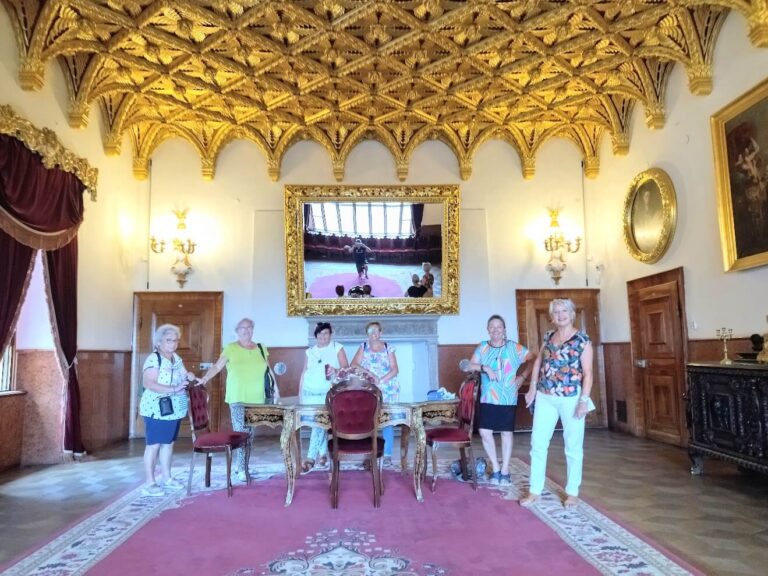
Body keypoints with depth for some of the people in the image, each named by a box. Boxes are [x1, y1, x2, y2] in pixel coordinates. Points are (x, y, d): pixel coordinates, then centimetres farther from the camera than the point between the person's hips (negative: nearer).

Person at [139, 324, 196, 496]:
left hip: (174, 409, 8)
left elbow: (185, 375, 17)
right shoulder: (154, 359, -16)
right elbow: (148, 383, -24)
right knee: (154, 444, -2)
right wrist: (173, 389, -29)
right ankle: (150, 483, 5)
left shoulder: (176, 358, 10)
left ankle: (166, 478, 25)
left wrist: (190, 377, -7)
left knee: (168, 443, 15)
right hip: (157, 409, -8)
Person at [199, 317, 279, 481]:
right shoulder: (231, 348, 1)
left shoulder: (261, 348, 11)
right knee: (240, 432, -7)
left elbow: (268, 369, 16)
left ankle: (240, 464, 20)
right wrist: (205, 378, -19)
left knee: (250, 432, 7)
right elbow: (217, 366, -4)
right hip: (237, 398, -3)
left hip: (256, 398, 4)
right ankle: (241, 469, -1)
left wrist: (275, 387, 12)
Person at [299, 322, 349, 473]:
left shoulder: (337, 348, 2)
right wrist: (300, 394, 11)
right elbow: (304, 373, 14)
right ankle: (323, 452, 20)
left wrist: (336, 371, -25)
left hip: (328, 393, -3)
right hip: (310, 392, 3)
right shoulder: (310, 351, 12)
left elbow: (346, 368, -4)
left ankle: (311, 458, -9)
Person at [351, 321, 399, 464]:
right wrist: (369, 373, -17)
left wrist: (381, 381, -14)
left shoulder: (388, 348, 2)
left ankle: (387, 454, 4)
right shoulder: (363, 347, 7)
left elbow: (394, 370, -2)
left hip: (387, 390, -1)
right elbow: (354, 364, -5)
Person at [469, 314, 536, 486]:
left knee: (506, 433, 6)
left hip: (507, 399, -2)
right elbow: (470, 365, 0)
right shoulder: (482, 347, 5)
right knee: (484, 432, -4)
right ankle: (495, 468, 15)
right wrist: (484, 368, -17)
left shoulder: (514, 348, -2)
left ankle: (505, 471, 19)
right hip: (487, 398, 2)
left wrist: (523, 377, -7)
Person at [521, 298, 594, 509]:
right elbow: (538, 362, 18)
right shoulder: (548, 336, 9)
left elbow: (588, 373, -10)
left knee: (573, 446, 7)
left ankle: (572, 492, 22)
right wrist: (532, 388, 13)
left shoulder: (582, 340, -6)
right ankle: (535, 491, 16)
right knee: (538, 443, 5)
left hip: (571, 398, -4)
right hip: (545, 397, 5)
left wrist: (584, 400, -17)